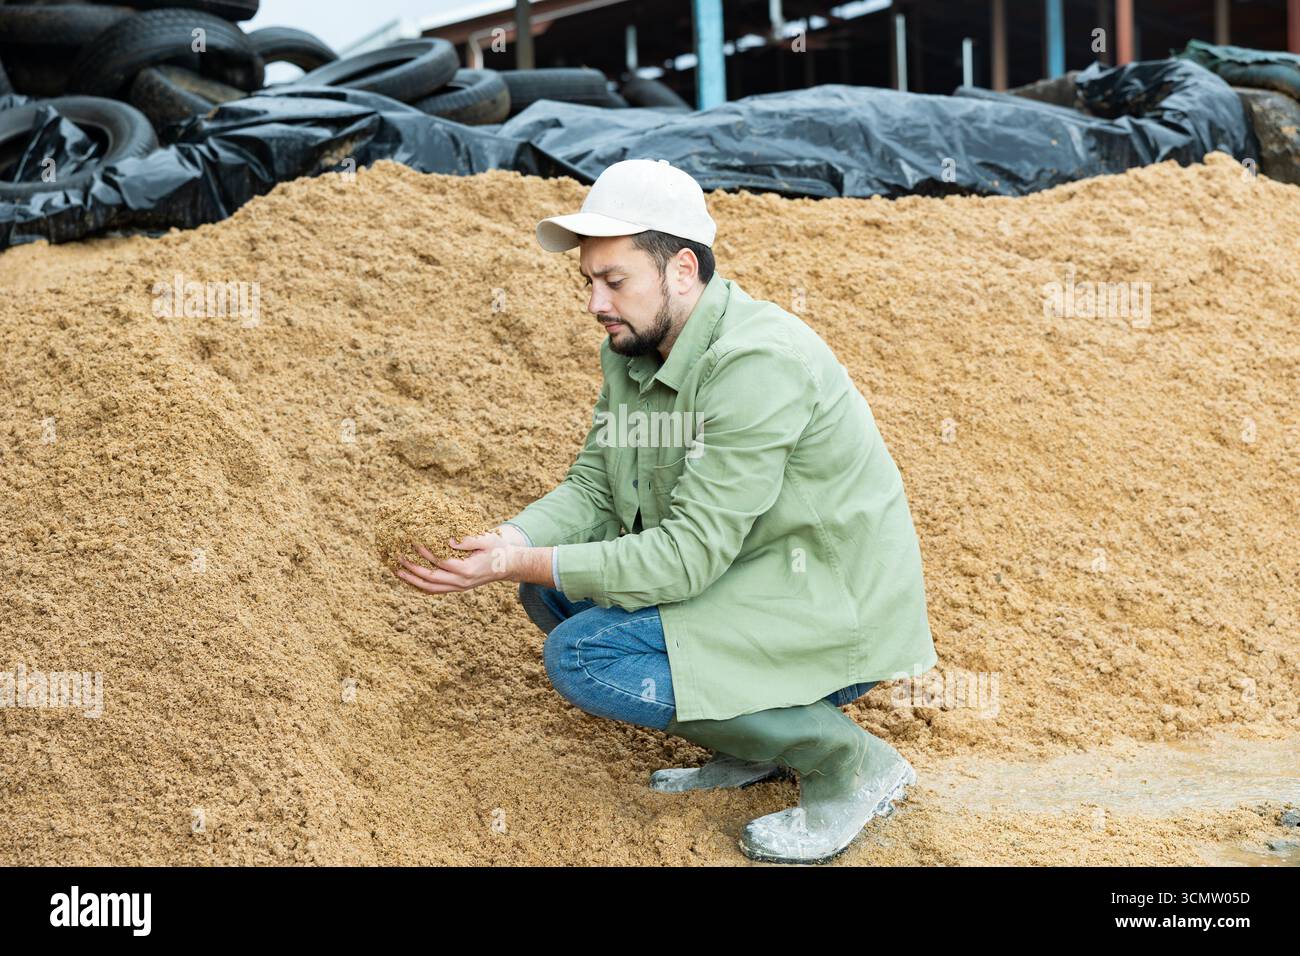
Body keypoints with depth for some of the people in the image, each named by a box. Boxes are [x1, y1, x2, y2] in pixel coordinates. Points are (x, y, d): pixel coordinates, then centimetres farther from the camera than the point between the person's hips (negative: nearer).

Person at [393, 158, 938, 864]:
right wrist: (506, 544, -18)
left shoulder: (756, 365, -26)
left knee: (582, 656, -20)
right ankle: (753, 743, 8)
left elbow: (690, 554, -27)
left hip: (837, 617, -9)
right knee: (551, 589, 4)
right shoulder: (633, 349, 3)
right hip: (739, 579, 9)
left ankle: (850, 760, -11)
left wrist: (520, 563, -28)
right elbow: (591, 489, 3)